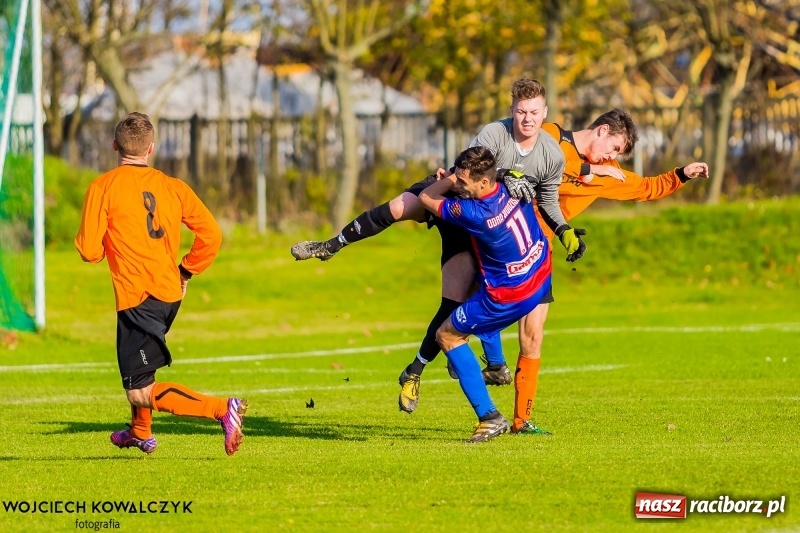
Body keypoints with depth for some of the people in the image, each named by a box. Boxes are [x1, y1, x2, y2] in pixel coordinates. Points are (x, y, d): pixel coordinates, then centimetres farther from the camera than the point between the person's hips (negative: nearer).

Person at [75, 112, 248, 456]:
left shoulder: (103, 187, -7)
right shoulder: (172, 187, 6)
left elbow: (89, 251, -11)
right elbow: (211, 236, 2)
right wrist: (185, 271, 17)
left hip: (137, 298, -7)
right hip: (170, 294, 7)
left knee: (142, 393, -9)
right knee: (138, 367, 33)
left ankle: (222, 409, -24)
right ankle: (140, 433, 51)